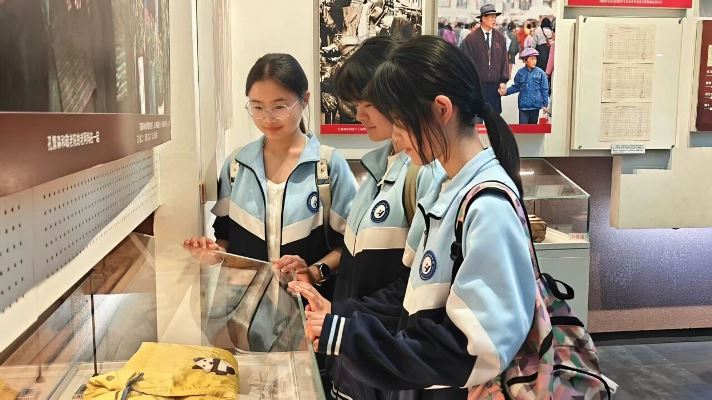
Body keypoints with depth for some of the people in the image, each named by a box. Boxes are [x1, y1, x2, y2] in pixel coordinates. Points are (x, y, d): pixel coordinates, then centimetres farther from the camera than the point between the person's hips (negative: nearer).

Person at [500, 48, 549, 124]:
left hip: (535, 106, 0)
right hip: (523, 105, 0)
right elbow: (516, 87, 11)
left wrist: (545, 104, 1)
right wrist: (506, 92, -2)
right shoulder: (520, 73, 1)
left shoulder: (541, 73, -3)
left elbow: (544, 90, 1)